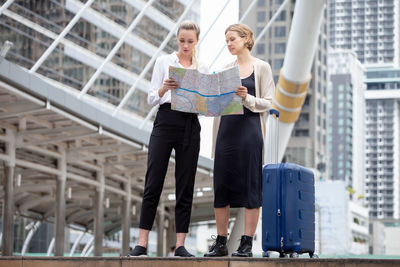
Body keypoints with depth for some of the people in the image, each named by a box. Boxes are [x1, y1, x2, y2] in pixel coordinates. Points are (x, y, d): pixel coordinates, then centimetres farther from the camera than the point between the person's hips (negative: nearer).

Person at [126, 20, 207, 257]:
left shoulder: (202, 69, 13)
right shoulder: (164, 62, 6)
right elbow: (152, 99, 0)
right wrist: (164, 88, -20)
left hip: (190, 127, 2)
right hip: (165, 121, -2)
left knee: (185, 187, 2)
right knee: (153, 184, -5)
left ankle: (181, 245, 4)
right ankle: (142, 244, -4)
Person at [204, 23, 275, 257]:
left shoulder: (262, 67, 2)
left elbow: (268, 103, -3)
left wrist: (247, 98, -18)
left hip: (249, 130, -5)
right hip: (226, 130, 5)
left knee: (250, 186, -4)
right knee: (221, 185, 3)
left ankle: (247, 243, 0)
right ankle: (221, 243, 10)